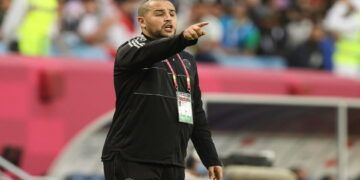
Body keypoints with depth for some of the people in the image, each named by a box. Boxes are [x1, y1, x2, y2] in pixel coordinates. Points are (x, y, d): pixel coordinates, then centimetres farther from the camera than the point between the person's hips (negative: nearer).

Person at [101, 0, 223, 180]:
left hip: (173, 165, 6)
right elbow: (145, 53, -27)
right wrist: (182, 39, -44)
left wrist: (211, 159, 13)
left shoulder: (187, 61, 19)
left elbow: (197, 114, 21)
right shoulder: (131, 50, -1)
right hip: (131, 162, -6)